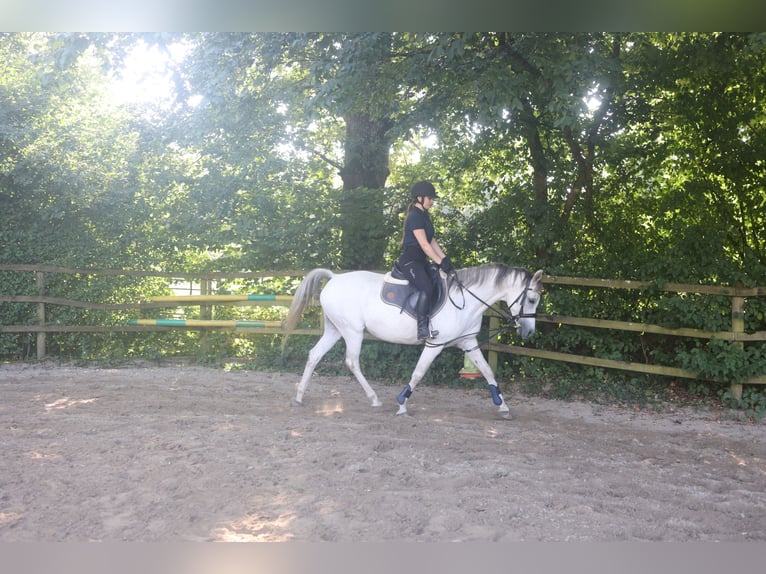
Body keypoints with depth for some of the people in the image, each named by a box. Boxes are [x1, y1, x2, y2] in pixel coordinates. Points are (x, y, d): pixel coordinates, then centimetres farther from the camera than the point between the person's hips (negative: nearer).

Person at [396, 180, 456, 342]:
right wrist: (440, 262, -18)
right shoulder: (415, 216, -12)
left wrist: (445, 259, 8)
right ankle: (422, 329, -26)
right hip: (410, 260, -11)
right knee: (427, 288, -28)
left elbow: (432, 241, 18)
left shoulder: (424, 216, 18)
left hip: (420, 261, 11)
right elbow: (424, 244, -18)